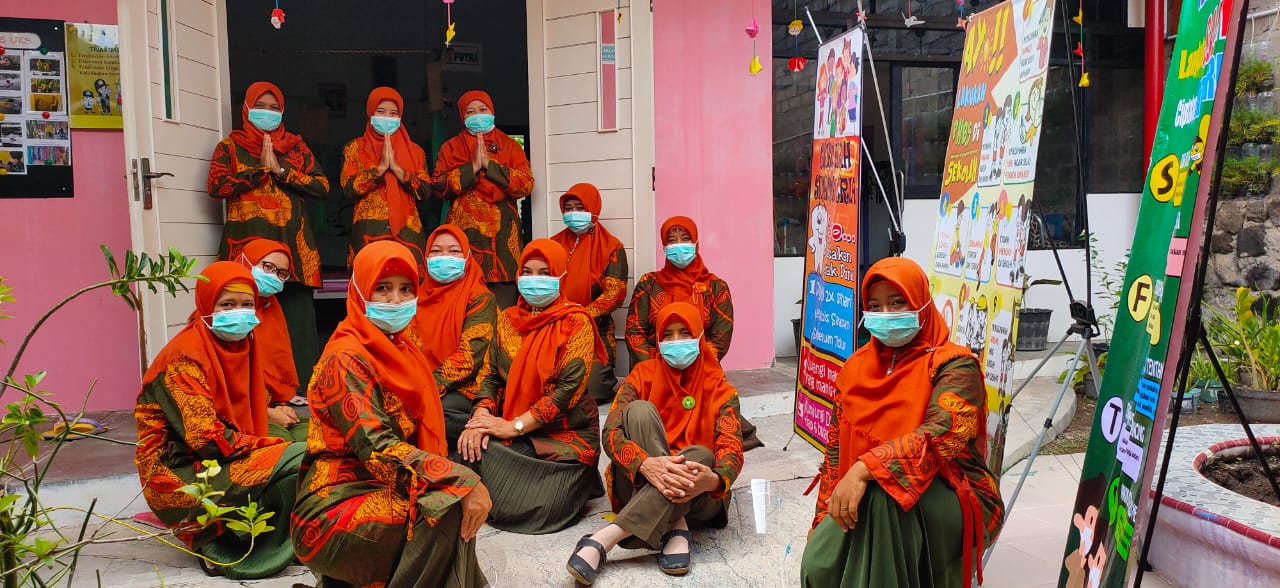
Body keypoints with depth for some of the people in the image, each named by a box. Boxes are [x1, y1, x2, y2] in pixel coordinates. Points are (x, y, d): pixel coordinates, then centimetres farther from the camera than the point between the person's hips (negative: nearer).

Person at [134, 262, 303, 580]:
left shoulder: (242, 344, 8)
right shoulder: (185, 356, -16)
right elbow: (205, 437, -23)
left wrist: (267, 447, -3)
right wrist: (272, 446, -18)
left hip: (225, 461, 8)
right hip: (181, 475, -8)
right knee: (296, 461, -22)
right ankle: (219, 546, -7)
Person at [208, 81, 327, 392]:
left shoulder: (296, 146, 18)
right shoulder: (230, 146, 13)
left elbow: (322, 186, 6)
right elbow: (217, 186, -4)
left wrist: (282, 170, -4)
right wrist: (260, 169, -6)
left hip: (293, 245, 2)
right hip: (248, 244, -1)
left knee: (298, 317, -4)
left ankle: (304, 387, 1)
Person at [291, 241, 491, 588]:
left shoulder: (401, 346, 11)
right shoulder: (345, 358, -15)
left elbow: (424, 432, 14)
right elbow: (378, 448, -26)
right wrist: (464, 483, -31)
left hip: (382, 491, 9)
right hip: (332, 510, -9)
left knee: (460, 500, -13)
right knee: (449, 510, -26)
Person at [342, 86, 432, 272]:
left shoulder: (414, 151, 13)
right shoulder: (355, 148, 10)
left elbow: (426, 191, 0)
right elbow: (349, 190, -4)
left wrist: (396, 168, -8)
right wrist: (380, 167, -10)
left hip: (407, 233, 1)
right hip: (368, 233, -1)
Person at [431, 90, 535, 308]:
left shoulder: (510, 146, 15)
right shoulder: (451, 147, 15)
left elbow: (526, 185, 0)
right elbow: (439, 186, 1)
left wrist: (489, 164, -7)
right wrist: (472, 167, -8)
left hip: (502, 233, 0)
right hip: (465, 231, 0)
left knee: (503, 304, -6)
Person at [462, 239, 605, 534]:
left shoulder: (576, 322, -6)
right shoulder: (507, 319, 10)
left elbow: (569, 388, -14)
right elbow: (492, 377, 7)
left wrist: (515, 426, -19)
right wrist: (481, 416, -15)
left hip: (565, 433, -4)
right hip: (510, 433, 4)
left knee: (534, 508, -25)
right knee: (473, 448, -27)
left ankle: (572, 479, 11)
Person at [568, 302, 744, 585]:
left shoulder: (721, 390, 1)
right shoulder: (642, 375, 2)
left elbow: (732, 452, -13)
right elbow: (610, 432, -13)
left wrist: (714, 480, -39)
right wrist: (645, 464, -35)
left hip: (696, 497, 0)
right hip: (639, 484, 0)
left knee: (700, 454, -33)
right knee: (640, 409, -22)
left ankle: (603, 540, -40)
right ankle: (675, 531, -33)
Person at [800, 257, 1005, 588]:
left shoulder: (953, 365, -9)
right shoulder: (856, 366, 8)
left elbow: (941, 433, -28)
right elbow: (837, 447, 10)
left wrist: (865, 469, -39)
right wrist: (827, 516, 1)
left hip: (952, 501, -4)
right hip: (866, 499, 4)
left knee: (885, 490, -37)